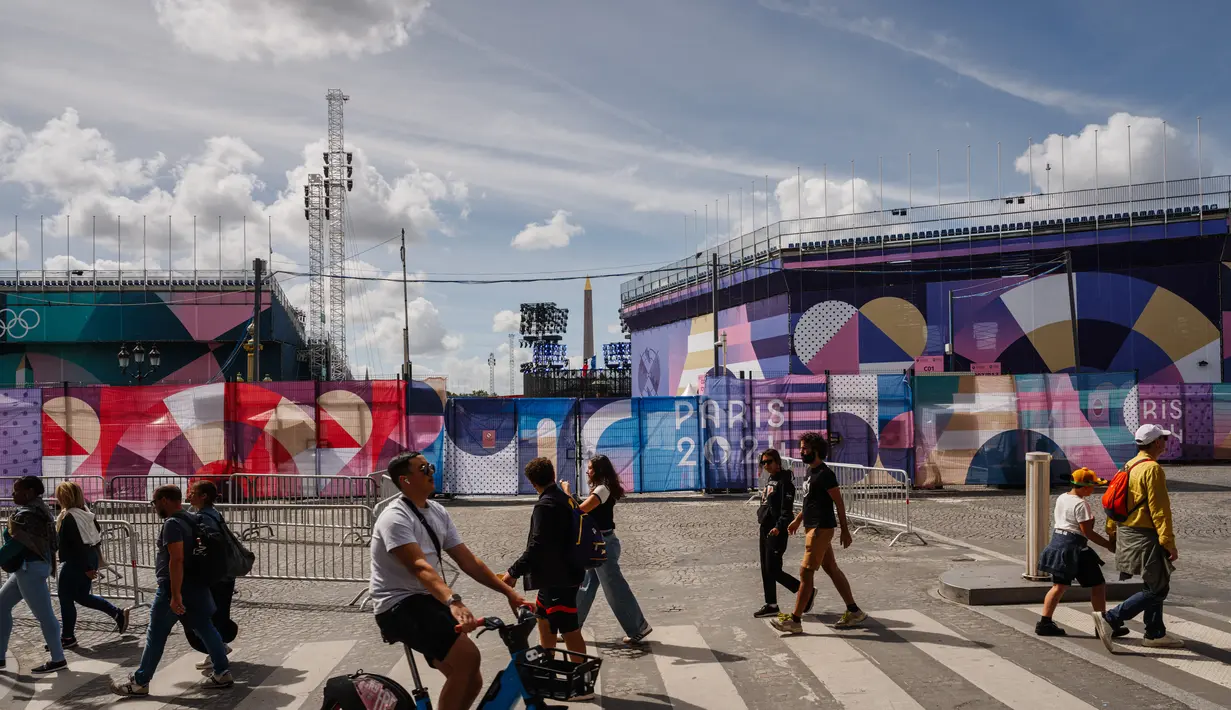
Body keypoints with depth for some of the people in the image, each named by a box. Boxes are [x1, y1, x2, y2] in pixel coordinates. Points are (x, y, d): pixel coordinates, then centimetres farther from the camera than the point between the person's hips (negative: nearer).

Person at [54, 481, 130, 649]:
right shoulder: (86, 513, 6)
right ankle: (119, 614, 16)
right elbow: (98, 536, 11)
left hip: (75, 563, -9)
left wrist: (86, 568, -20)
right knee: (82, 596, 20)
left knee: (66, 598, 5)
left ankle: (67, 638, 13)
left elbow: (76, 545, -21)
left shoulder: (68, 518, -19)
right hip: (91, 560, 9)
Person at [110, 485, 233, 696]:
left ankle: (139, 682, 11)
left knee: (156, 636, 2)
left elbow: (176, 560, -25)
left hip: (173, 589, -9)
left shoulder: (172, 523, -17)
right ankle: (222, 672, 12)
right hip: (195, 587, 9)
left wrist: (175, 595, -27)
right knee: (204, 628, 11)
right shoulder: (191, 519, 11)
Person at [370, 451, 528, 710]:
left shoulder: (438, 512, 9)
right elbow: (420, 567, -31)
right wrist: (453, 602, -46)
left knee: (471, 681, 6)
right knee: (467, 656, -26)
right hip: (399, 604, -8)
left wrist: (508, 591, -2)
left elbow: (468, 561, 7)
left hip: (429, 601, 9)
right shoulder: (396, 518, -17)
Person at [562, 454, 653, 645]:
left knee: (614, 588, -3)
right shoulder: (601, 489, 13)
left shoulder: (602, 489, -18)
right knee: (584, 587, 14)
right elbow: (587, 511, 10)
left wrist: (567, 491, -12)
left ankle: (638, 628, 7)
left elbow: (579, 510, -22)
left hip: (603, 544, -10)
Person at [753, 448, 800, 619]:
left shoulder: (784, 481, -13)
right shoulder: (770, 481, 15)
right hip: (765, 529, 9)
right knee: (766, 570, 10)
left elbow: (787, 509, -20)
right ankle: (771, 605, 17)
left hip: (776, 532, -9)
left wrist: (779, 527, -31)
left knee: (773, 570, -8)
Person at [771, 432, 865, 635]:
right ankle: (854, 612, 21)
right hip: (812, 527, 10)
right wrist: (798, 520, 24)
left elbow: (839, 503, -14)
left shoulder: (825, 474, -16)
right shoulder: (811, 471, 13)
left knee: (806, 572, -7)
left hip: (821, 528, -10)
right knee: (832, 569, 13)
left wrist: (845, 531, -13)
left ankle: (795, 620, -3)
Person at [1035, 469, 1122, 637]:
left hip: (1057, 542, 9)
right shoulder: (1081, 504, -16)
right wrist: (1109, 545, -10)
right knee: (1098, 586, 4)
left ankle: (1045, 622, 8)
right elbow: (1087, 532, -17)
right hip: (1074, 547, -9)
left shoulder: (1061, 498, 10)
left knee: (1059, 585, 13)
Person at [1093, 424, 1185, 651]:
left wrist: (1112, 531, 23)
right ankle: (1110, 619, -11)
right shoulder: (1152, 469, -17)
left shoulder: (1129, 467, 11)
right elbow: (1159, 509, -20)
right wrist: (1169, 543, -18)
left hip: (1127, 533, 10)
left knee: (1155, 585, 19)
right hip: (1144, 537, -10)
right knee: (1156, 590, -4)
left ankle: (1155, 634, 26)